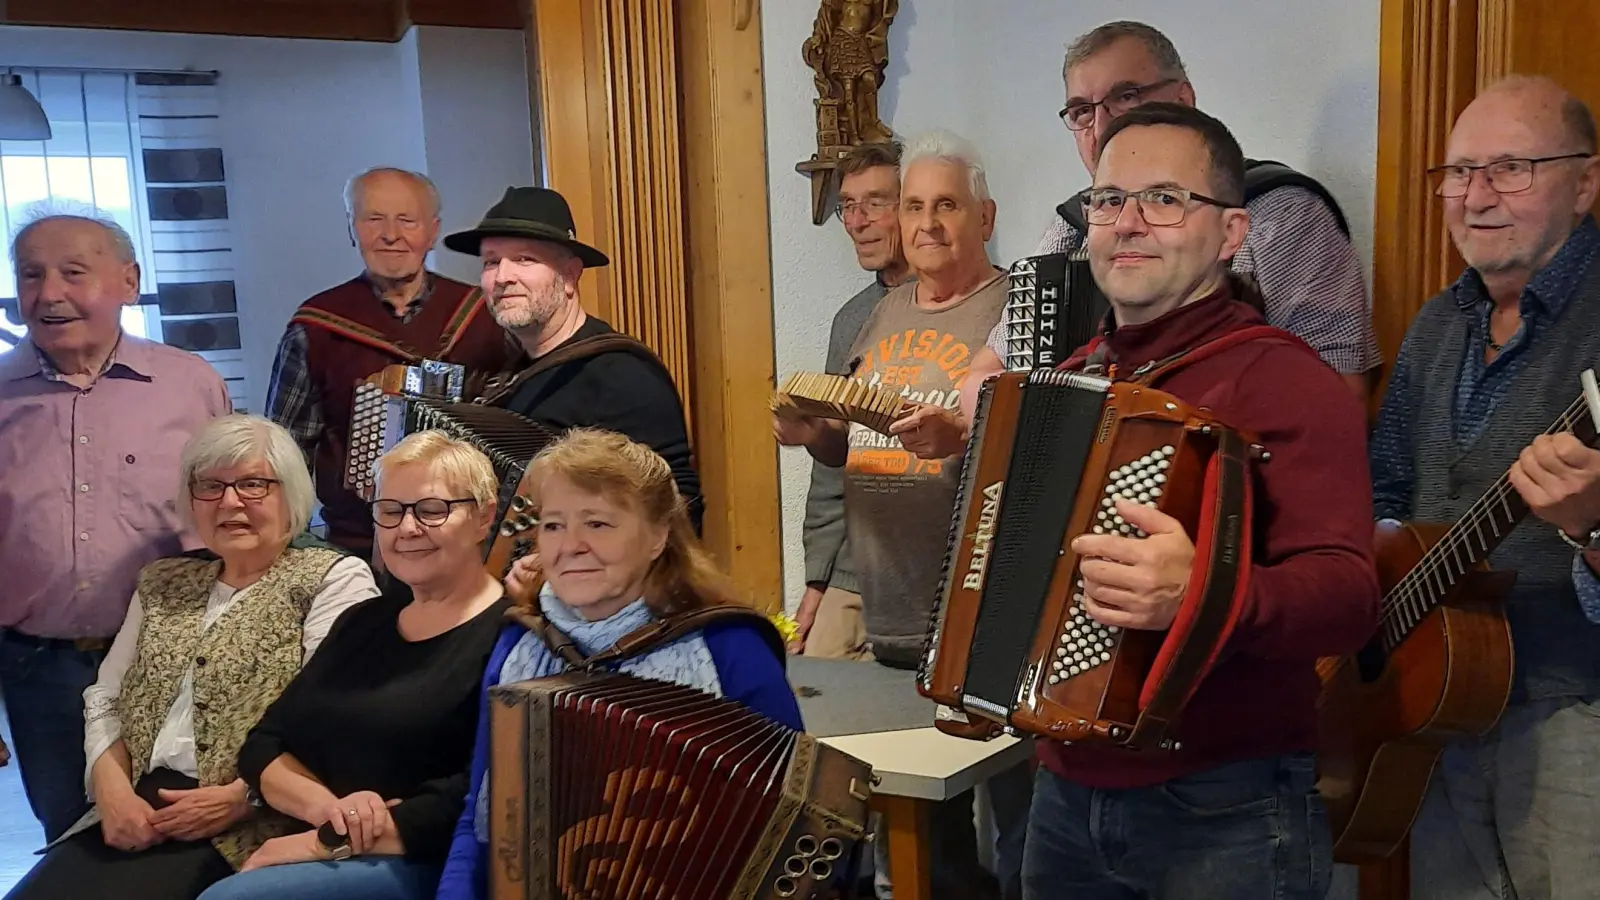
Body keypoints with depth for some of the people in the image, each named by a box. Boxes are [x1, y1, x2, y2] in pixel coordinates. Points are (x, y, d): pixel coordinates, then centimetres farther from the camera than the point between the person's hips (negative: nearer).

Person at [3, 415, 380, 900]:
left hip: (248, 825, -5)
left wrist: (239, 797, -17)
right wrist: (112, 788, -2)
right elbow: (105, 701, 16)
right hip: (137, 809, 6)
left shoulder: (335, 579, -2)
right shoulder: (162, 583, 19)